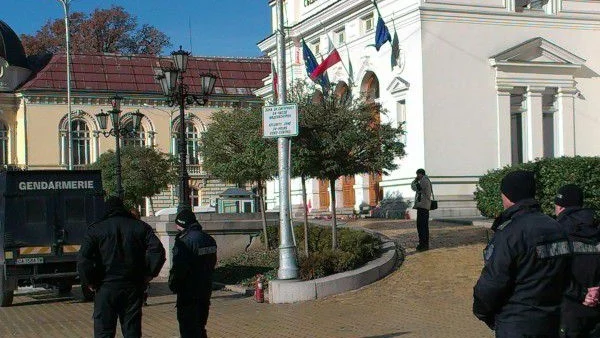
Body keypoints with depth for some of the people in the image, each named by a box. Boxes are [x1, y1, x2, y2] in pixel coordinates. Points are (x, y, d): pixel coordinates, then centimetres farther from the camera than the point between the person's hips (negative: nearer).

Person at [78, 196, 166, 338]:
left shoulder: (95, 229, 0)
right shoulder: (140, 227, 6)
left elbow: (84, 259, -11)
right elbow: (158, 251, -6)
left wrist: (90, 282, 0)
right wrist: (149, 274, 3)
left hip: (106, 289, -2)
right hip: (133, 288, 2)